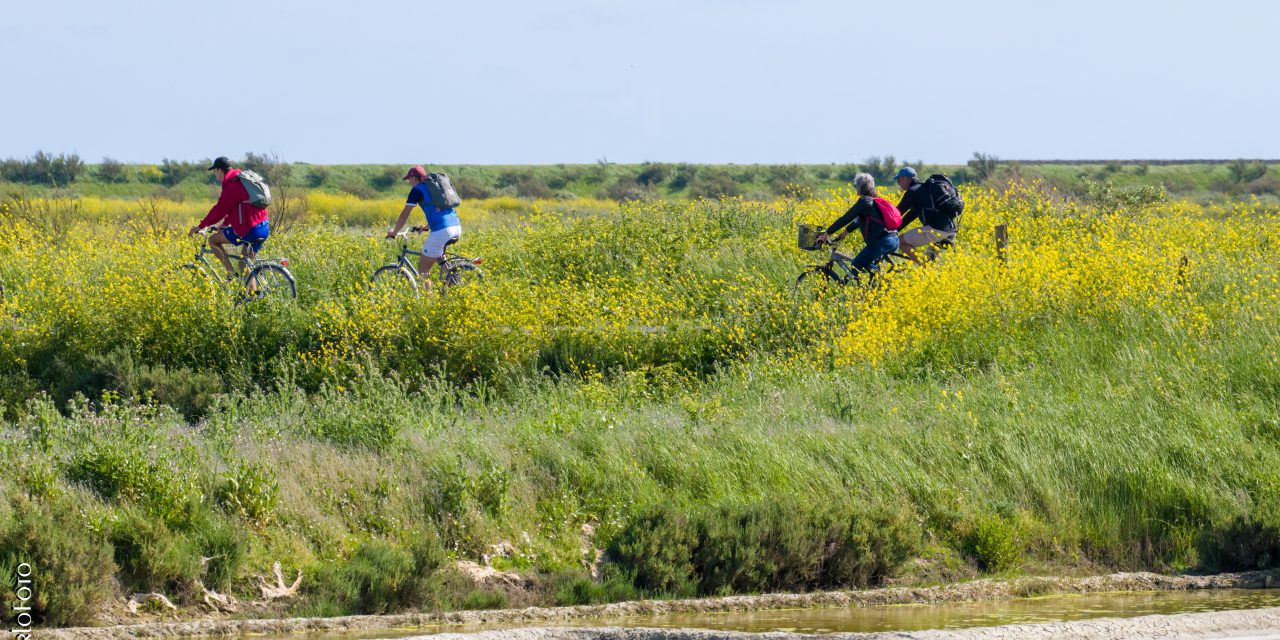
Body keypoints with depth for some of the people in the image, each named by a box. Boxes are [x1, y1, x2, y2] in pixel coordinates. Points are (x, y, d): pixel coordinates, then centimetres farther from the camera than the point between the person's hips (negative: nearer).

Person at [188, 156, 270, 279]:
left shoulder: (231, 187, -11)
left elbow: (219, 210, -8)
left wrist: (200, 226, 2)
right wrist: (225, 223, 31)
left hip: (249, 230, -9)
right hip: (265, 229, 9)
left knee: (213, 240, 4)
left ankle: (231, 274, -2)